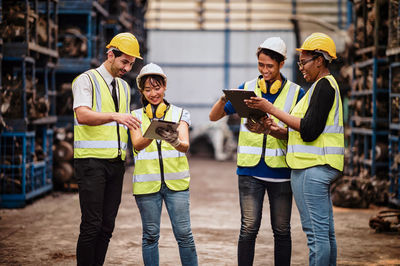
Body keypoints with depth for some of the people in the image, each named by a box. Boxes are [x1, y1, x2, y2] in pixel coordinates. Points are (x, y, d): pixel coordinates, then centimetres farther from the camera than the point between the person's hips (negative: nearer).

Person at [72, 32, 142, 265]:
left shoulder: (124, 87, 20)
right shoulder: (87, 80, -3)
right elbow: (83, 115, -19)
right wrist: (115, 116, -32)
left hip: (116, 162, 7)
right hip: (91, 161, -7)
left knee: (108, 225, 4)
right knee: (92, 225, -10)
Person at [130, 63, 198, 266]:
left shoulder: (180, 114, 8)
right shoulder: (137, 116, 9)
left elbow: (185, 145, -6)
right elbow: (137, 145, -8)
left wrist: (175, 141, -30)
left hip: (176, 181, 0)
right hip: (147, 183, 0)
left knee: (184, 234, -3)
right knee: (150, 235, 4)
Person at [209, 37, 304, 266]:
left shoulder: (296, 93, 3)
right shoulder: (247, 88, 8)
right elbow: (214, 116, 10)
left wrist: (270, 130, -22)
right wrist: (224, 100, -12)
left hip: (281, 170, 0)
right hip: (250, 169, 0)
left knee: (281, 230, 7)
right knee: (249, 228, -3)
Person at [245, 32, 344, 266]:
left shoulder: (323, 85, -11)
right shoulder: (327, 85, 20)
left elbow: (309, 130, -19)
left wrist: (272, 110, -16)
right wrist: (277, 129, 12)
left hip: (313, 168, -11)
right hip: (319, 166, 11)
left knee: (316, 232, -8)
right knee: (326, 231, 12)